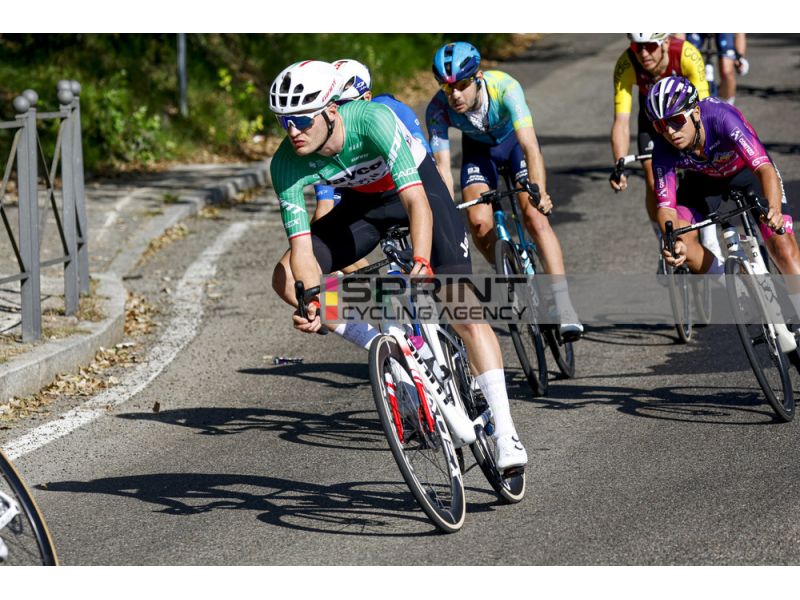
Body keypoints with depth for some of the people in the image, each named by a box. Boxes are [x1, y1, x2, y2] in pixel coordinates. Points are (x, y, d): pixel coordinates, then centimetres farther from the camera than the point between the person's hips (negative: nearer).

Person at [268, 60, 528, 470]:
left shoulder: (373, 120, -38)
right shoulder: (287, 164, -26)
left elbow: (416, 201, -45)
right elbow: (301, 247, -27)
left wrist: (421, 262, -61)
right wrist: (315, 304, -45)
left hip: (419, 187, -4)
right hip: (364, 203, 4)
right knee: (285, 278, -15)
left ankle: (505, 434, -16)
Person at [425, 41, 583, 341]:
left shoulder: (504, 87, -38)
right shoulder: (438, 109, -30)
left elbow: (530, 146, -46)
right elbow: (442, 167, -29)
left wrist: (539, 192, -59)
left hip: (514, 139, -2)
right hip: (479, 148, 2)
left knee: (534, 216, -21)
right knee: (479, 222, -18)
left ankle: (563, 305, -21)